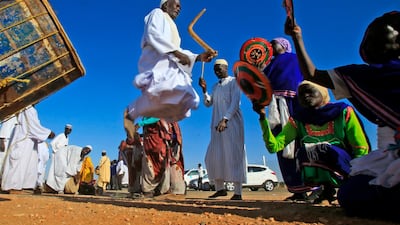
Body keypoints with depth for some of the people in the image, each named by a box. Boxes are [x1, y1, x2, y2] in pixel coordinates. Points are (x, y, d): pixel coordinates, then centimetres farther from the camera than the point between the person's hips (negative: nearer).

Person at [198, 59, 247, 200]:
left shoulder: (233, 82, 1)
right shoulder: (215, 86, 21)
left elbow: (235, 103, -12)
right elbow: (208, 103, 15)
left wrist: (225, 119, -24)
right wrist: (204, 89, 0)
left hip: (232, 124, -7)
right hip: (217, 125, 7)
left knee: (233, 156, -10)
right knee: (213, 157, 3)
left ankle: (238, 193, -6)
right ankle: (220, 188, 14)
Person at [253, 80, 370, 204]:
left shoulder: (343, 112, -3)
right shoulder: (297, 120, 2)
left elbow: (361, 150, -3)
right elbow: (274, 146, -9)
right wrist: (263, 117, -21)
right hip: (315, 174, 2)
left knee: (326, 148, -32)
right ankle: (327, 187, -2)